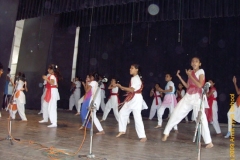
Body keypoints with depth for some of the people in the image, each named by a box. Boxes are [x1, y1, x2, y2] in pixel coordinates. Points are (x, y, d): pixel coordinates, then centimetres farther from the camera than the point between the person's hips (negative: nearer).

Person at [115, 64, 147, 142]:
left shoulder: (136, 78, -14)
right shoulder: (134, 78, 16)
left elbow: (132, 90, -24)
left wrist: (121, 87, -20)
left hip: (136, 99, -10)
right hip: (131, 99, 10)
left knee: (137, 117, -11)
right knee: (122, 112, 12)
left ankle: (143, 136, -4)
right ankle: (122, 130, 25)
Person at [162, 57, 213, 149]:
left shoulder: (201, 71, -4)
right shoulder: (190, 72, 13)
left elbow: (200, 85, -17)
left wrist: (190, 75, -13)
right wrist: (179, 76, 10)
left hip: (197, 97, -6)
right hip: (188, 97, 6)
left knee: (201, 118, -11)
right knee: (176, 113, 3)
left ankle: (209, 142, -1)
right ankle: (166, 132, 15)